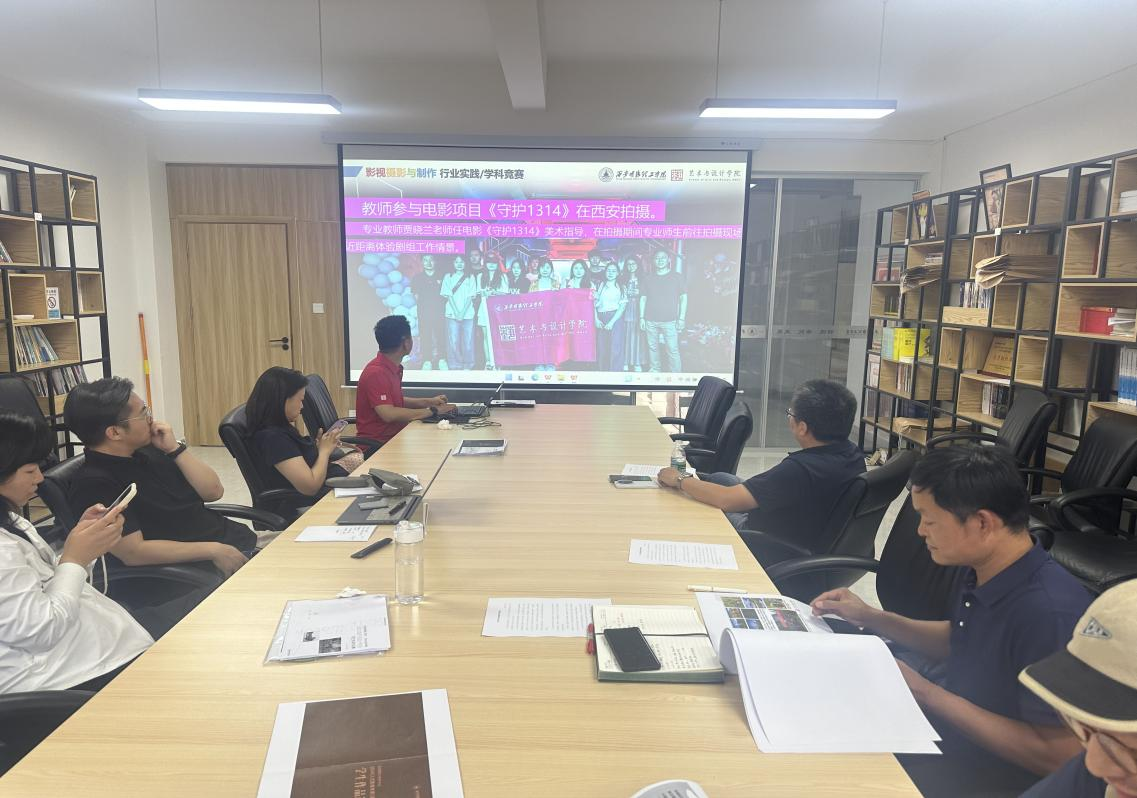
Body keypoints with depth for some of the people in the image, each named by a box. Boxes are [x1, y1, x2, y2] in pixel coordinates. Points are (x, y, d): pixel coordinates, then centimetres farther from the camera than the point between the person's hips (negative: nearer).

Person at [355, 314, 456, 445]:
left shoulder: (394, 368, 11)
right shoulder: (376, 373, -18)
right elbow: (388, 414, -26)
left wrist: (429, 401, 9)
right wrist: (431, 411, -21)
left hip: (393, 436, 9)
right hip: (377, 443, -9)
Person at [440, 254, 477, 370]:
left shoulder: (470, 277, 8)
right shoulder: (448, 277, 9)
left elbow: (470, 297, 2)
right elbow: (448, 296, 2)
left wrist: (462, 313, -9)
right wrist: (456, 312, -9)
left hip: (467, 314, 0)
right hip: (452, 314, 0)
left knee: (468, 340, -2)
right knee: (453, 340, -2)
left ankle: (468, 365, 7)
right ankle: (454, 366, 4)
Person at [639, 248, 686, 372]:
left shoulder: (677, 277, 4)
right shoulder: (649, 279, 12)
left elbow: (683, 298, 2)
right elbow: (643, 298, 13)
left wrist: (682, 318, -5)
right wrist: (641, 317, 5)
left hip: (670, 321, -3)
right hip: (650, 321, 3)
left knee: (672, 350, -7)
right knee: (652, 347, 6)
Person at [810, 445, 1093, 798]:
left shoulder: (1049, 613, -32)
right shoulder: (984, 572, -5)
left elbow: (1060, 756, -27)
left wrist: (927, 694, -26)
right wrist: (873, 618, 2)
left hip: (990, 768, -8)